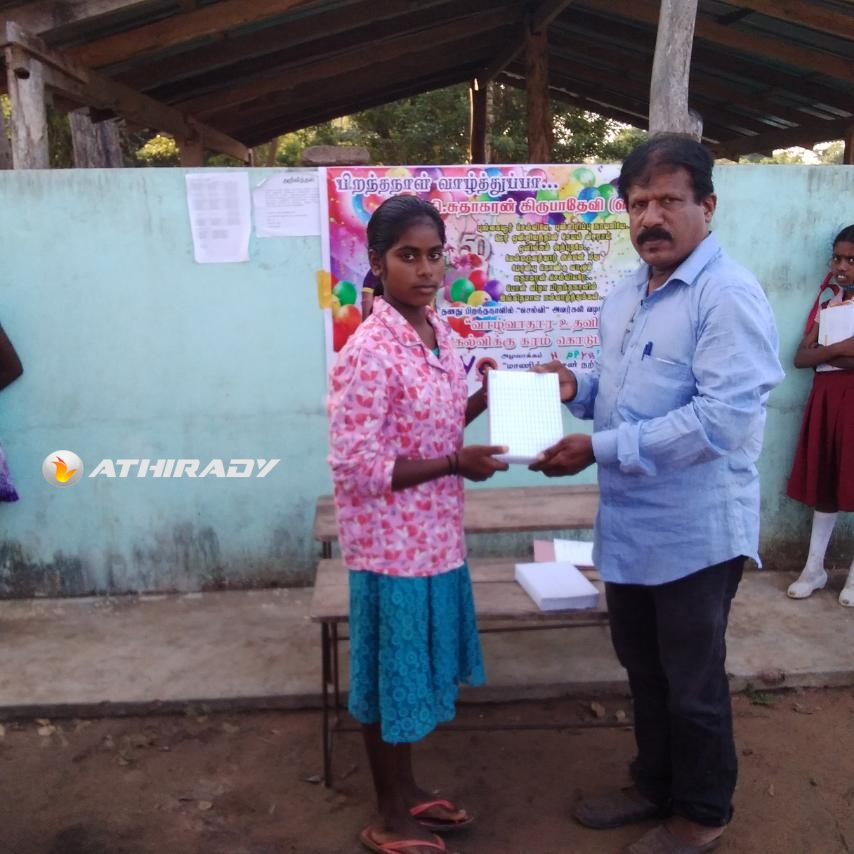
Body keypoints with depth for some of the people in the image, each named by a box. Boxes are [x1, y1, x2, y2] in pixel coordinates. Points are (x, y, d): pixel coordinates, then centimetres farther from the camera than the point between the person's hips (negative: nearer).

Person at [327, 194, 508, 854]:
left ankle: (408, 791, 42)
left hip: (436, 535, 8)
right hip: (393, 544, -8)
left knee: (417, 668, 21)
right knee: (391, 674, 9)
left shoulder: (437, 329, 4)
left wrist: (483, 400, -1)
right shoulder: (369, 352, -21)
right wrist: (456, 464, -22)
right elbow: (354, 466, -23)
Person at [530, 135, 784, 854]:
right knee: (643, 668, 22)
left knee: (693, 683, 10)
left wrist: (599, 450, -26)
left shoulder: (729, 296, -18)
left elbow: (721, 417, -27)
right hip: (630, 524, 8)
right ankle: (655, 785, 43)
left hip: (695, 531, -8)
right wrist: (577, 387, -1)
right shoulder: (626, 296, 10)